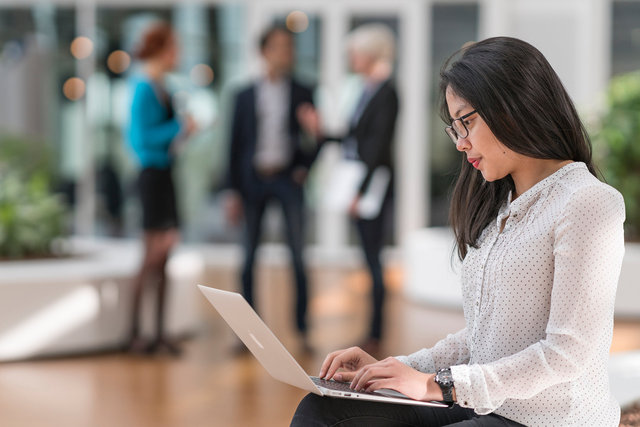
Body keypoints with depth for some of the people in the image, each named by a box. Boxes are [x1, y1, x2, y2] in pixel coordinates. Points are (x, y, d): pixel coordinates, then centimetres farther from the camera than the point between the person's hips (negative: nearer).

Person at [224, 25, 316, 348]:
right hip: (254, 179, 1)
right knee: (249, 257, 4)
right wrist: (234, 192, 0)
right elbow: (236, 145, 5)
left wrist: (305, 167, -5)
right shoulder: (246, 96, 6)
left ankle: (302, 328, 1)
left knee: (298, 256, -5)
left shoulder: (301, 94, 6)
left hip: (287, 179, -1)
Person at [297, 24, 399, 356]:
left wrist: (362, 191, -18)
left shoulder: (385, 93, -12)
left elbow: (377, 146, -17)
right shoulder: (368, 92, 14)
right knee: (370, 257, 11)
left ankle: (375, 337, 1)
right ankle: (373, 335, 17)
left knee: (372, 257, -5)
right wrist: (320, 132, 8)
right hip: (362, 186, 9)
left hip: (375, 185, -9)